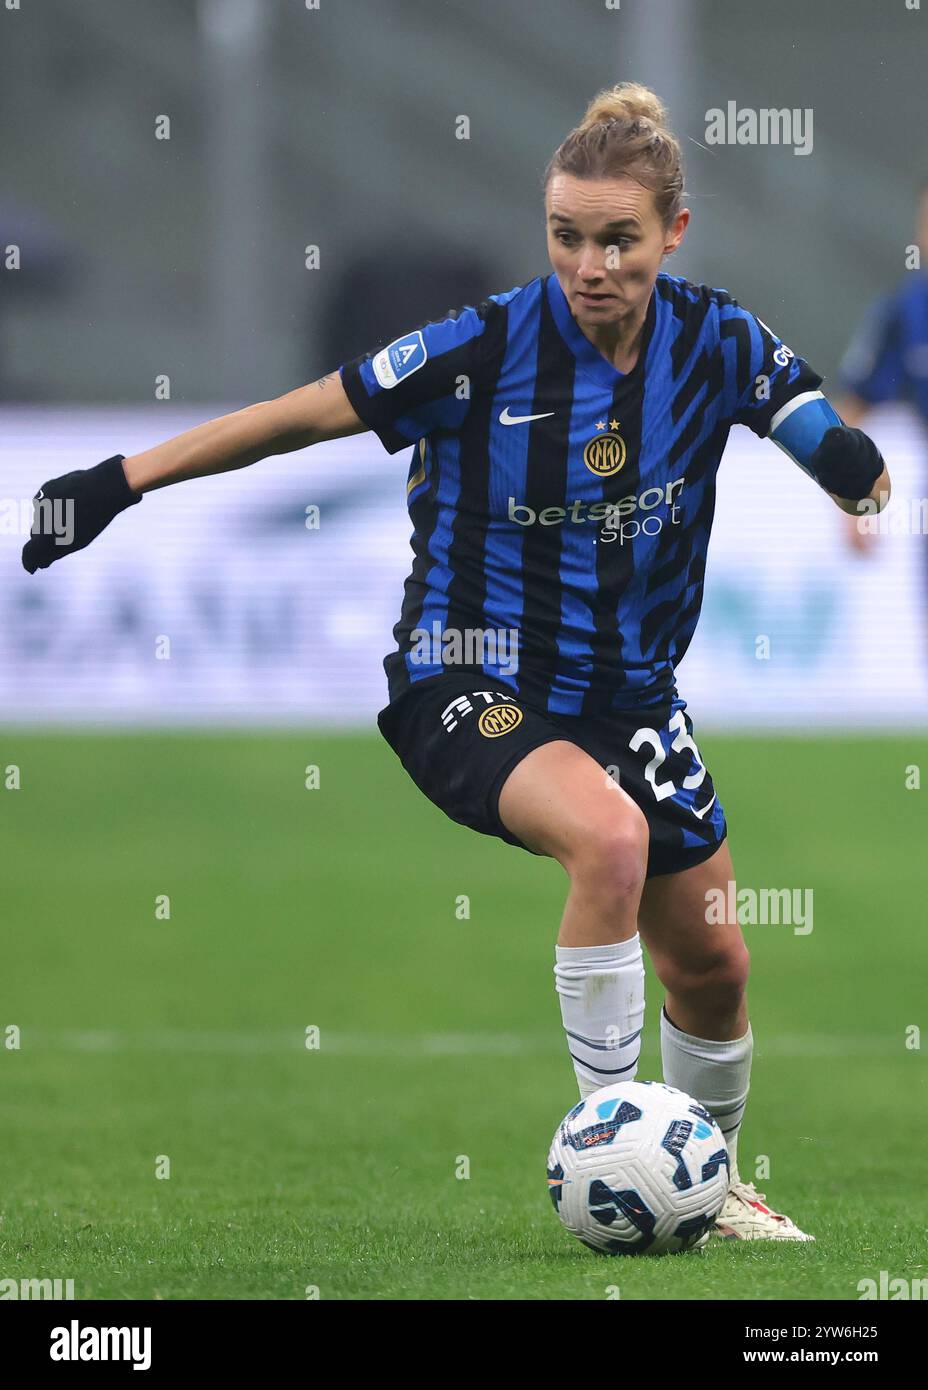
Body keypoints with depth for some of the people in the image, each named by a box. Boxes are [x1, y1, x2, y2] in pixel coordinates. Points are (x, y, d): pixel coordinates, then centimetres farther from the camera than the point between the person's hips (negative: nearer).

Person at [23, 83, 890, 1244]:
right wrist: (118, 480, -11)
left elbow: (853, 465, -8)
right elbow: (299, 416, -12)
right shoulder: (487, 347, -19)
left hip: (628, 692, 5)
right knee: (609, 836, -34)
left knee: (712, 965, 12)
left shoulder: (715, 343, -9)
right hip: (471, 688, -5)